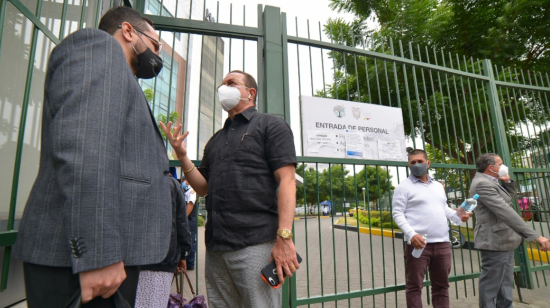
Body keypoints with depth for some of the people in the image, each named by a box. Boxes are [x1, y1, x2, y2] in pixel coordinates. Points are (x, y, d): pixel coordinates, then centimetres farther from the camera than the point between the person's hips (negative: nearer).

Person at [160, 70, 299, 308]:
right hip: (215, 247, 7)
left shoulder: (270, 125, 2)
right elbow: (202, 187, 18)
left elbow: (286, 181, -9)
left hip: (256, 244, -6)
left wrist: (284, 237, -19)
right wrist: (182, 155, 2)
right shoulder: (216, 140, 21)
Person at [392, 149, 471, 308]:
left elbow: (444, 208, 25)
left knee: (441, 285, 16)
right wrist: (411, 234, -21)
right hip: (418, 243, -6)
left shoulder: (438, 186, 18)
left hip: (442, 243, 6)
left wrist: (457, 215, 3)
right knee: (414, 286, 1)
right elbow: (397, 213, -8)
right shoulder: (404, 186, -3)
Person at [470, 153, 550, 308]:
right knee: (491, 287, 1)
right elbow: (506, 212, -27)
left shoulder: (489, 182, 12)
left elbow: (508, 198, 26)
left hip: (503, 241, 11)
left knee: (505, 285, 19)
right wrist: (535, 236, -27)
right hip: (495, 242, -11)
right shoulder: (482, 184, -21)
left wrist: (508, 182, 9)